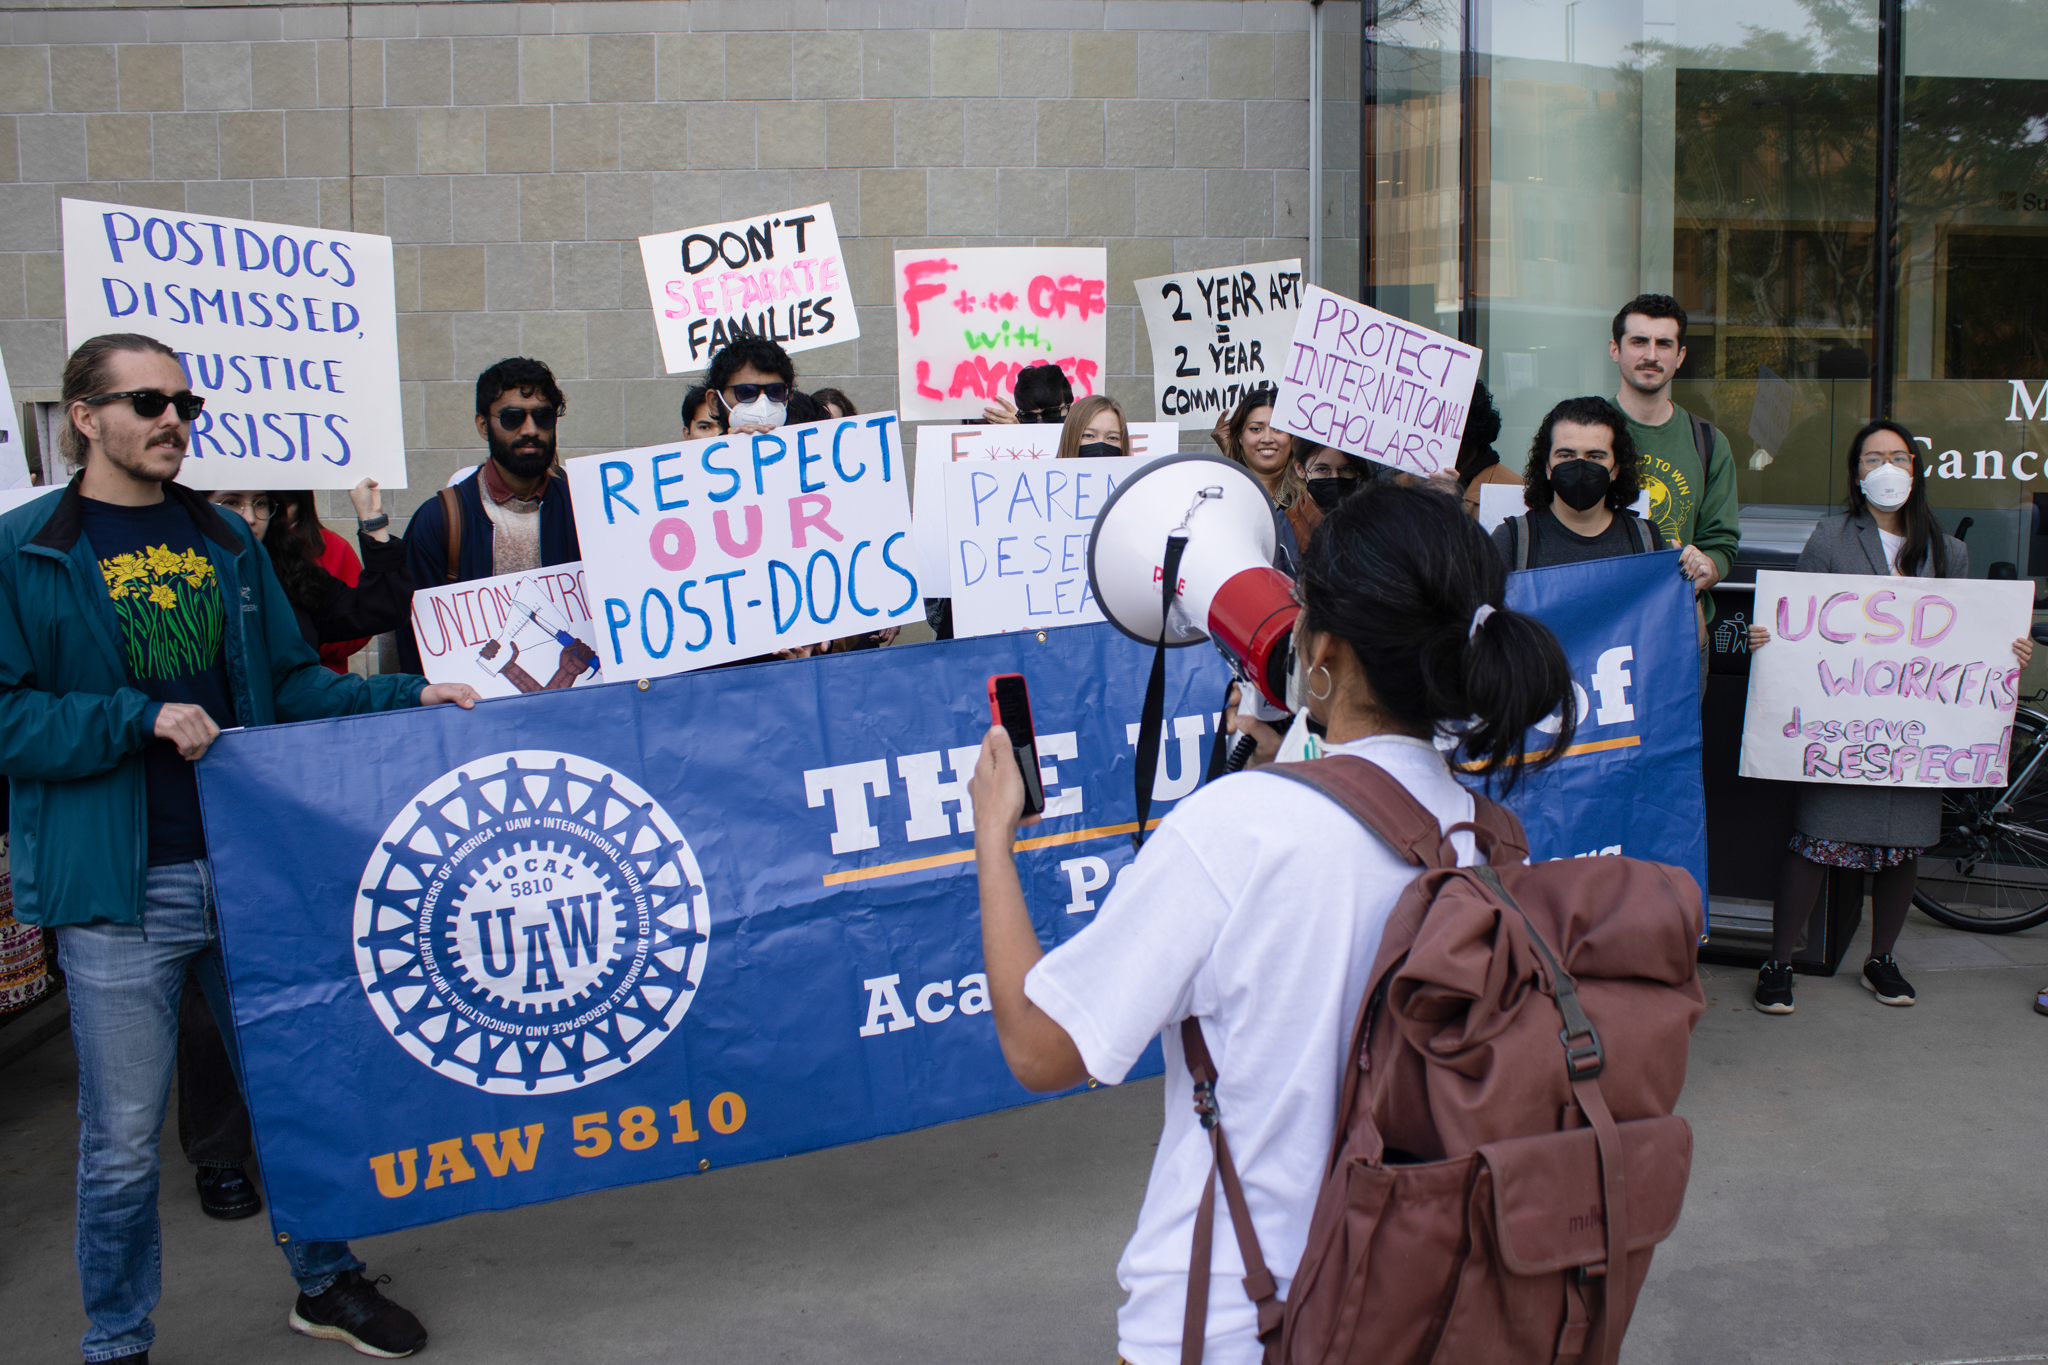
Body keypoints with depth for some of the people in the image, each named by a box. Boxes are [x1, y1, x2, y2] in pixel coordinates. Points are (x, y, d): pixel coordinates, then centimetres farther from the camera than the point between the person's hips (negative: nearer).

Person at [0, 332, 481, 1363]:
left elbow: (291, 679, 13)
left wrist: (408, 695, 1)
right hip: (118, 889, -4)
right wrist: (141, 718, -18)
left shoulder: (225, 542, 11)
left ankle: (324, 1281, 34)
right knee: (123, 1134, 5)